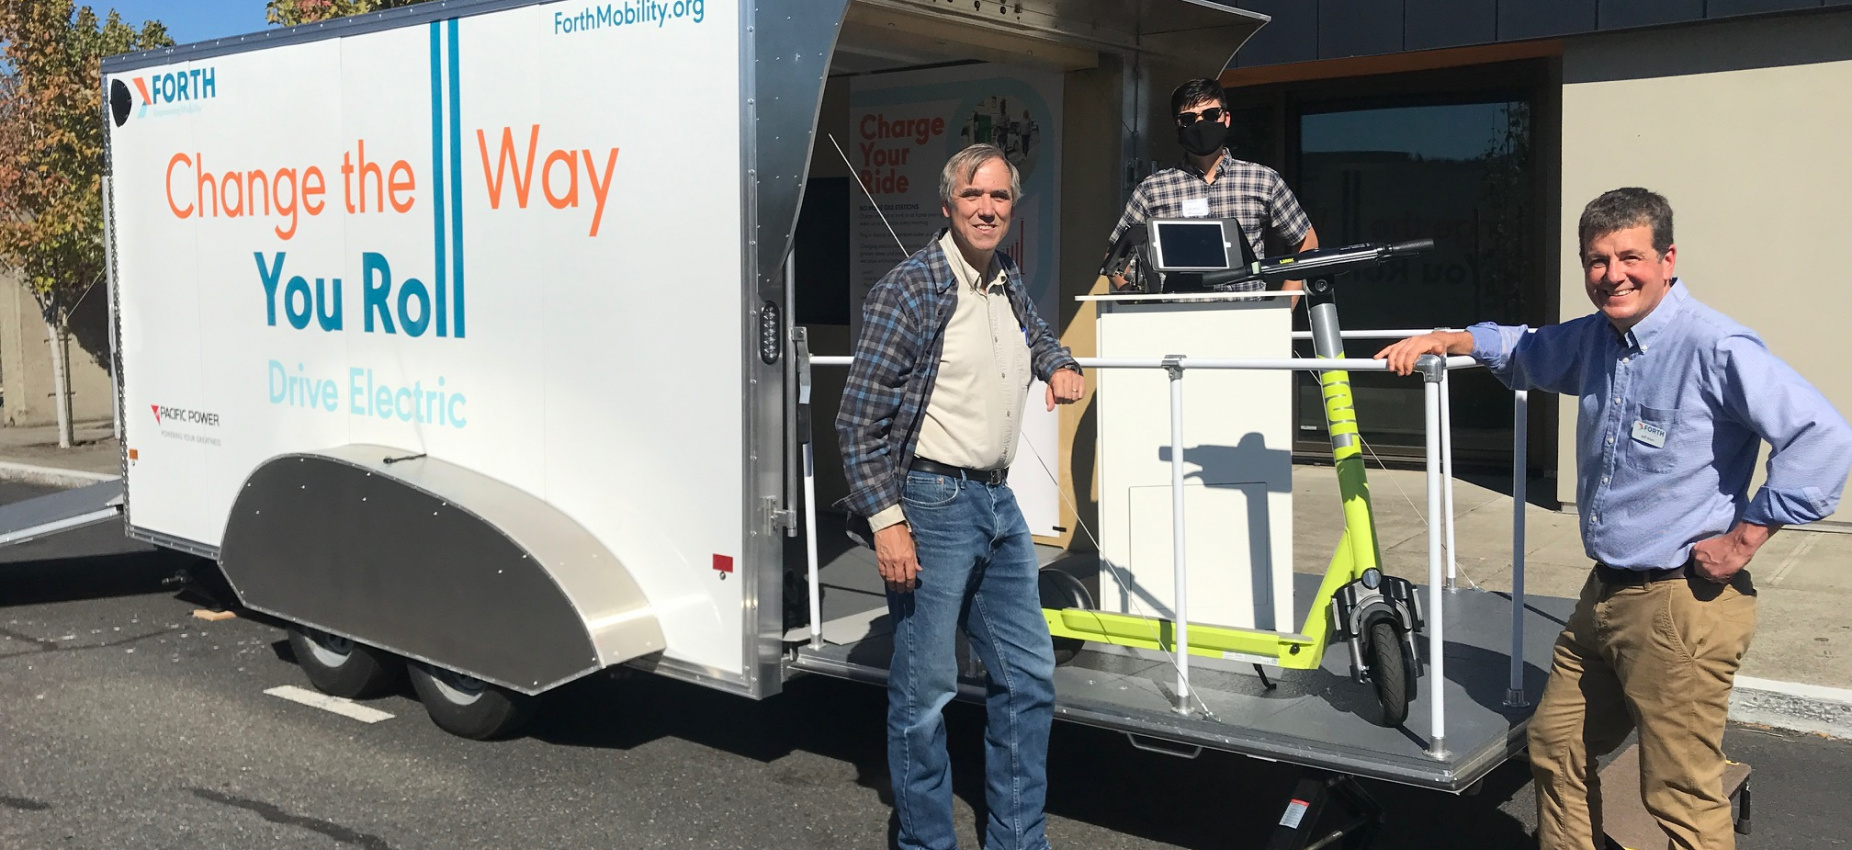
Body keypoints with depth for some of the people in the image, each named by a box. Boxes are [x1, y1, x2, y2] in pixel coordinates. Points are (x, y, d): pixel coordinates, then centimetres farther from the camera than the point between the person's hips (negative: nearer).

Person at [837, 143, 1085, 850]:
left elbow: (1035, 332, 36)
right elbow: (860, 416, -14)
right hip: (931, 505, -8)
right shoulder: (910, 289, -12)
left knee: (1028, 677, 12)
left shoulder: (1009, 281, 11)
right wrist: (886, 520, -18)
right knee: (925, 691, 0)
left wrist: (1058, 363, 13)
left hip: (998, 501, 8)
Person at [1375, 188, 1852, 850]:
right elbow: (1523, 350, 29)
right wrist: (1444, 341, 15)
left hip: (1681, 606, -9)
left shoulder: (1715, 348, -18)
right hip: (1604, 596, 9)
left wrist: (1744, 538, -18)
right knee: (1555, 748, 19)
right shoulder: (1596, 338, 9)